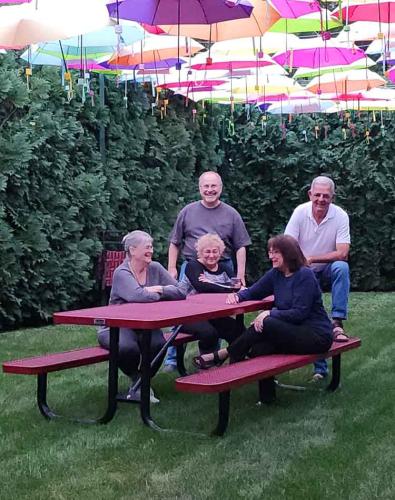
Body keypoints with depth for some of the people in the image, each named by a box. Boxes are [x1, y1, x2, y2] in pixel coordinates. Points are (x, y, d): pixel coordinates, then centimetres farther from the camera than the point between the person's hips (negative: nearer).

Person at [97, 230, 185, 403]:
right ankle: (136, 379, 0)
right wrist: (163, 294, -16)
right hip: (117, 327, -4)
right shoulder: (122, 273, -12)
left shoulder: (155, 268, 4)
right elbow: (138, 295, -32)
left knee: (158, 344, -29)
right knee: (128, 347, -37)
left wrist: (159, 289, -19)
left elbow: (181, 292, -4)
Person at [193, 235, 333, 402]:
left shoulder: (305, 275, -14)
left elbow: (300, 313, -19)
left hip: (317, 335, -7)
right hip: (293, 331, 7)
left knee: (266, 324, -26)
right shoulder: (275, 274, 8)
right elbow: (253, 292, 13)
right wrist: (238, 296, -9)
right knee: (259, 348, -21)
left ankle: (220, 356, -14)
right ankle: (267, 397, -12)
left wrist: (270, 314, -25)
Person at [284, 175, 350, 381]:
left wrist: (311, 259, -23)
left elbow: (342, 253, -21)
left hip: (328, 271, -1)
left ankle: (337, 323, -33)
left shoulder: (340, 216, -14)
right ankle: (320, 367, 9)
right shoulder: (300, 212, -10)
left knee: (341, 267, -34)